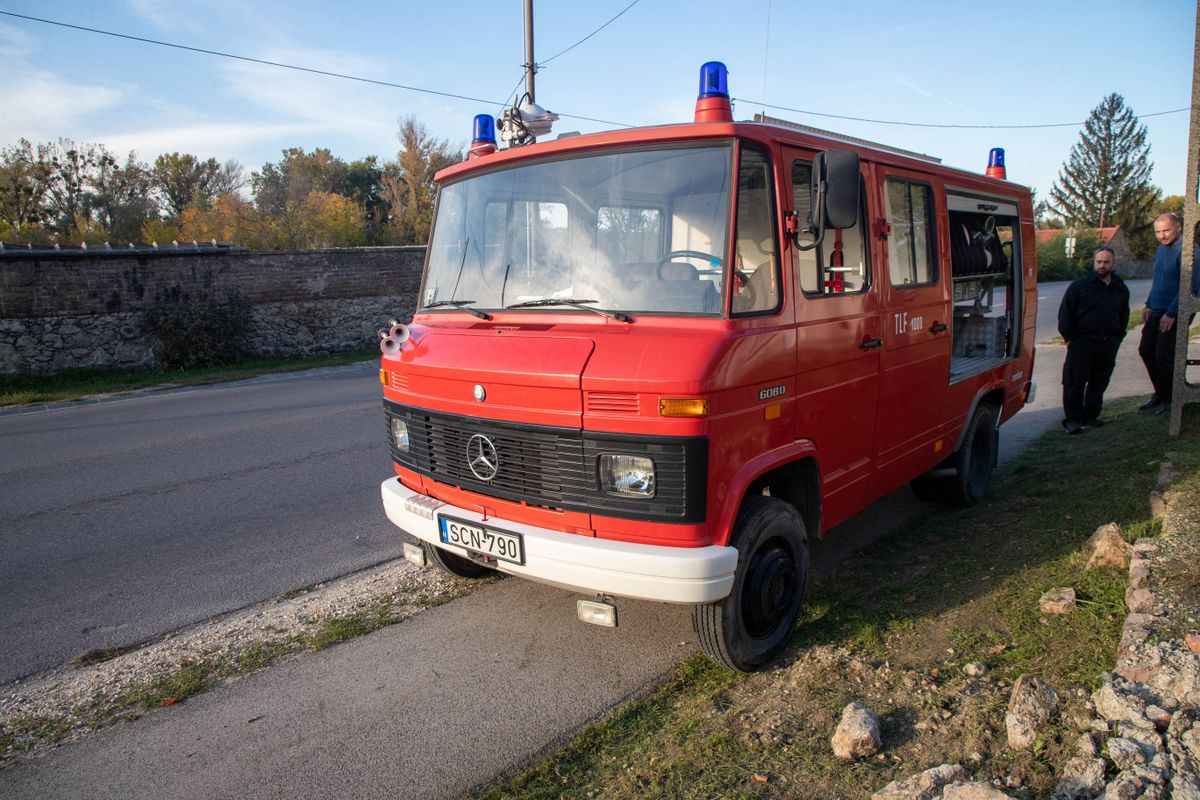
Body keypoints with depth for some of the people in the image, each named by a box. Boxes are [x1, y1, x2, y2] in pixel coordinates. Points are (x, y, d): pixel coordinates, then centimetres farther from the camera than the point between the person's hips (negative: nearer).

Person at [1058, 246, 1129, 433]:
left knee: (1099, 382, 10)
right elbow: (1065, 312, -3)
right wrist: (1069, 337, -7)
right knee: (1075, 382, -5)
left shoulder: (1121, 289, 12)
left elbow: (1124, 316, 22)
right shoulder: (1080, 285, -2)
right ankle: (1072, 419, 0)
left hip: (1108, 345, 5)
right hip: (1082, 342, -5)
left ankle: (1090, 417, 20)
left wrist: (1117, 337, 13)